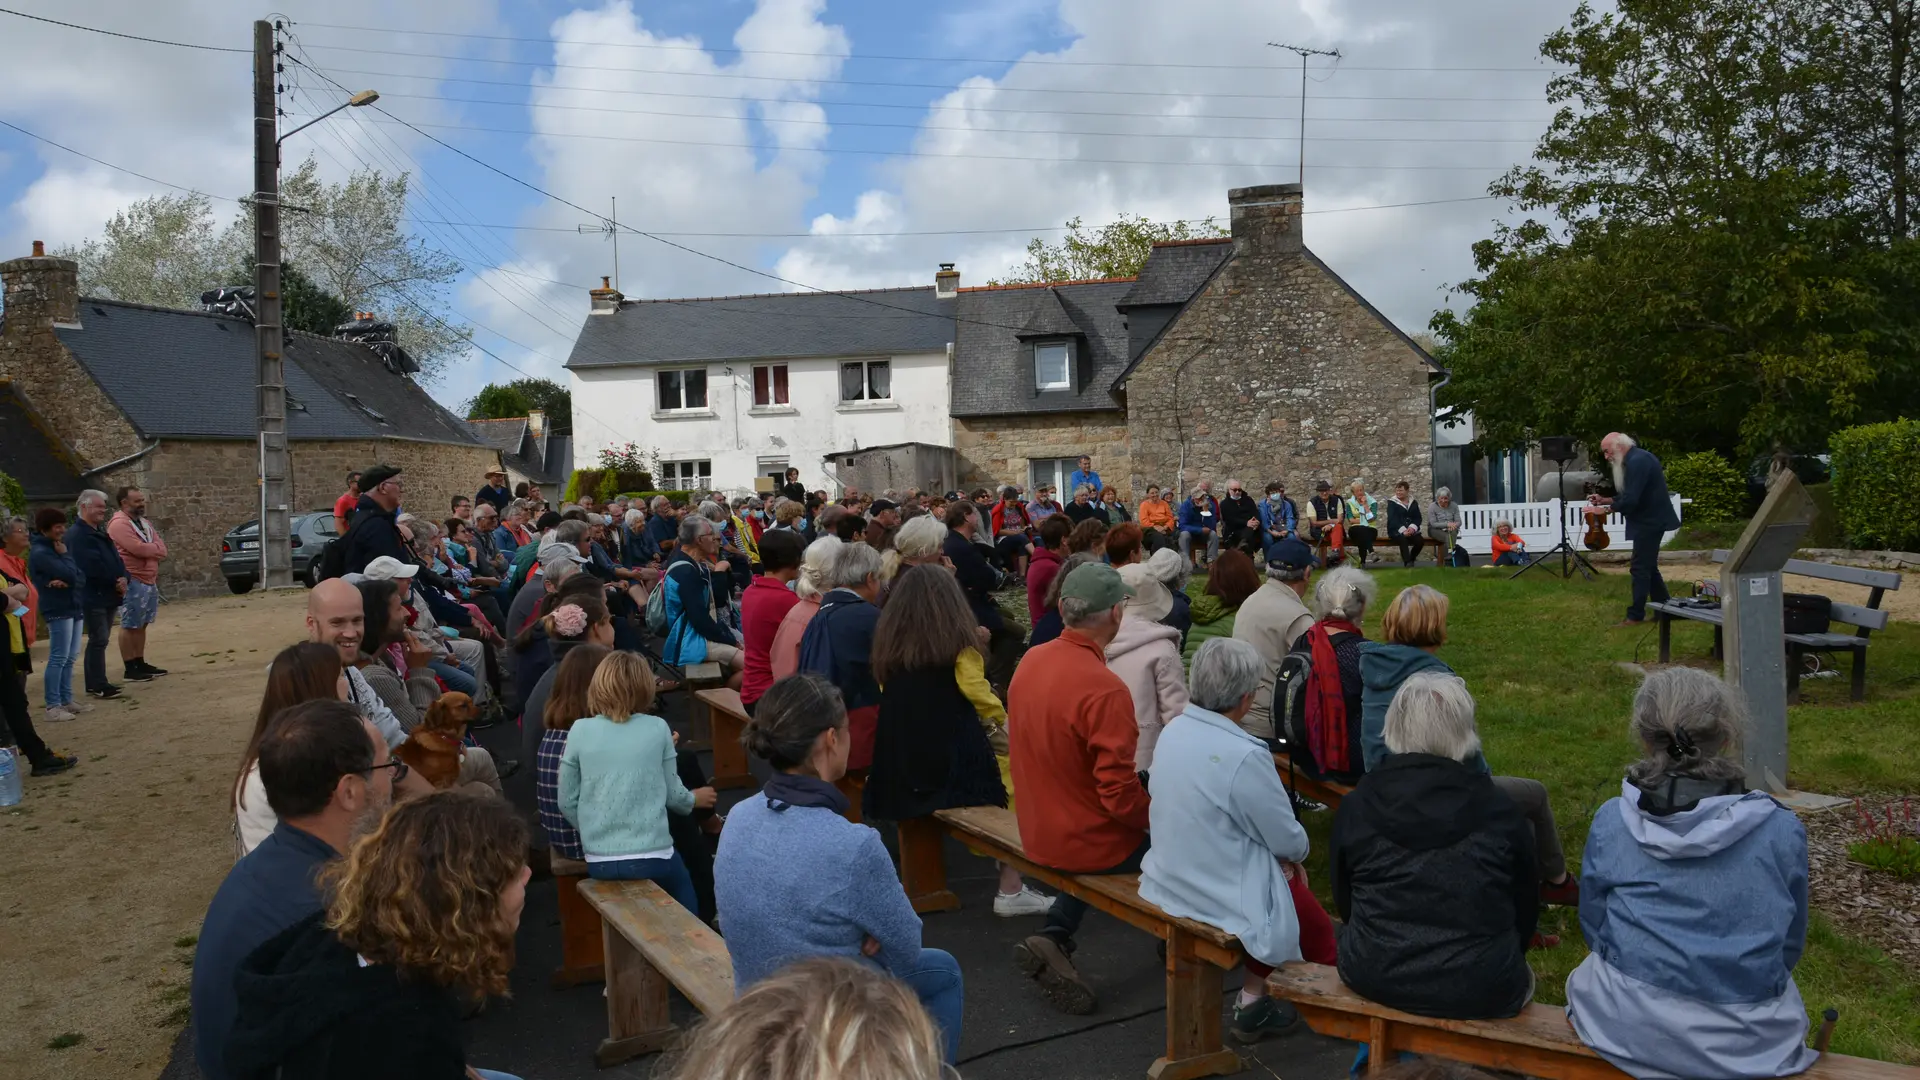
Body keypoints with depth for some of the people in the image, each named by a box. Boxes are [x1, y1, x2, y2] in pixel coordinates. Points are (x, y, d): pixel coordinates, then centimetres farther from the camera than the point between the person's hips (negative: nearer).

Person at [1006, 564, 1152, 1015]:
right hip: (1089, 842, -7)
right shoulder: (1105, 689, -27)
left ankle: (1055, 938, 15)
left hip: (1037, 832, 7)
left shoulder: (1030, 661, -4)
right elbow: (1121, 795, -25)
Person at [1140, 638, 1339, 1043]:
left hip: (1169, 877, 7)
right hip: (1225, 897, -7)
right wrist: (1298, 850, 8)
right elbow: (1287, 838, -16)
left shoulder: (1173, 731, -5)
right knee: (1317, 926, 17)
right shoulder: (1243, 756, -29)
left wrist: (1283, 850, 9)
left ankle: (1255, 998, 30)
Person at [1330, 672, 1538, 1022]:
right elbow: (1526, 913, 7)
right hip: (1479, 993, -1)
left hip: (1373, 979, 1)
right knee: (1521, 976, 29)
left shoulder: (1355, 808, -4)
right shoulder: (1500, 814, -6)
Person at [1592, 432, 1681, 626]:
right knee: (1648, 566, 17)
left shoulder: (1637, 461, -22)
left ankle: (1635, 616, -2)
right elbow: (1630, 496, 20)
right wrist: (1605, 500, 8)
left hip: (1650, 521, -11)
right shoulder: (1635, 459, 13)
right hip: (1649, 520, 11)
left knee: (1640, 568, -6)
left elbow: (1630, 500, -26)